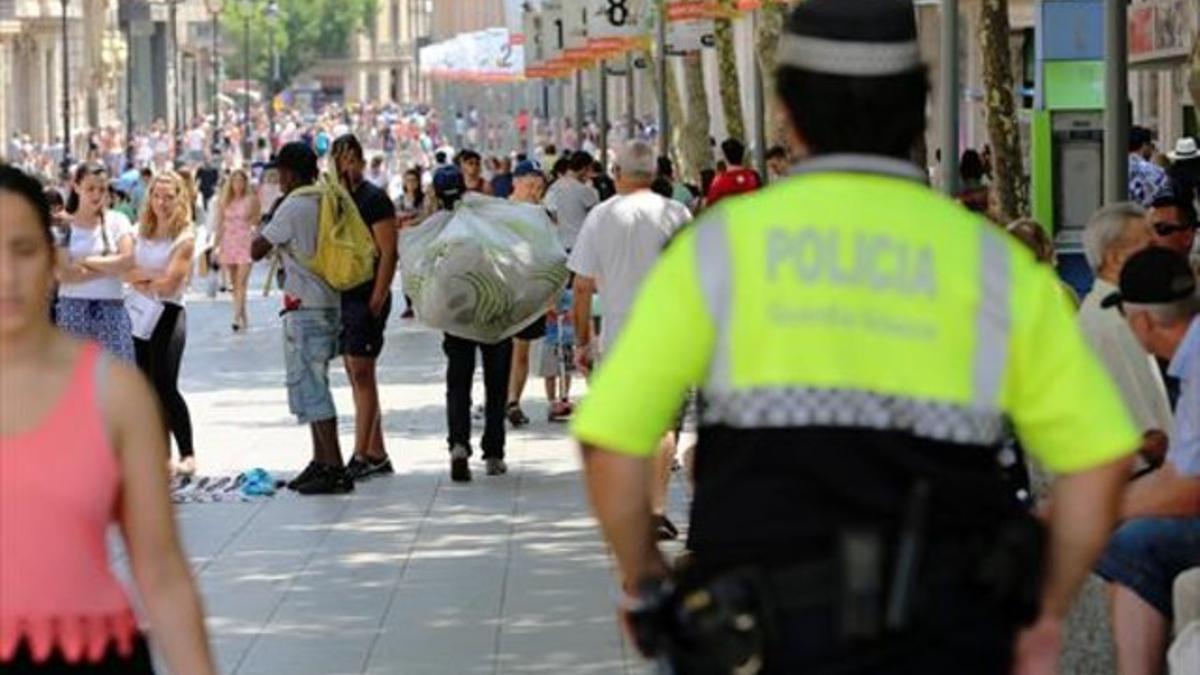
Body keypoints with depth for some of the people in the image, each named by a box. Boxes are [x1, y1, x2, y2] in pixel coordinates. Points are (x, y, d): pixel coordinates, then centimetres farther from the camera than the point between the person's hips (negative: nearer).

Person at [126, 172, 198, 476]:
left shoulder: (184, 238, -7)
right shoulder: (141, 232, 9)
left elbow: (168, 284, -13)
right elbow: (127, 271, 3)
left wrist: (141, 280, -1)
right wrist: (151, 279, -13)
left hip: (168, 314, -6)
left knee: (164, 385, -12)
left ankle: (187, 454, -5)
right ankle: (161, 453, 14)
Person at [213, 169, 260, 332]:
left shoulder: (250, 200, -1)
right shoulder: (224, 201, 8)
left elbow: (256, 221, -2)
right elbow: (220, 225, 12)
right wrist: (215, 247, 9)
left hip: (245, 243, -4)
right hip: (229, 243, 4)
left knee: (241, 283, -13)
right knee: (234, 283, 7)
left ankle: (236, 317, -20)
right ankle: (243, 317, 16)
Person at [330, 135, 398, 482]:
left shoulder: (374, 199, -9)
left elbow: (388, 253, -14)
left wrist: (376, 301, -19)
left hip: (366, 298, -8)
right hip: (341, 297, 8)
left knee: (362, 374, -9)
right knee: (356, 375, 10)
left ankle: (361, 456, -8)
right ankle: (377, 455, 16)